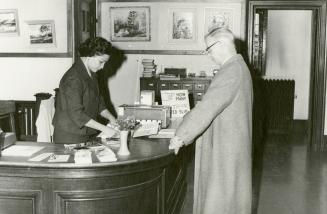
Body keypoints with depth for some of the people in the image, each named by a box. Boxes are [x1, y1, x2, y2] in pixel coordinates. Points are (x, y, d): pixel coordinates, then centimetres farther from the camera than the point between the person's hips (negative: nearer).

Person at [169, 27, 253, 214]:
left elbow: (206, 109, -25)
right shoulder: (238, 67, 10)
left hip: (226, 148, -10)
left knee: (221, 198, 1)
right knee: (229, 192, 19)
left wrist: (181, 137, -19)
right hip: (230, 143, 10)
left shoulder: (230, 72, -22)